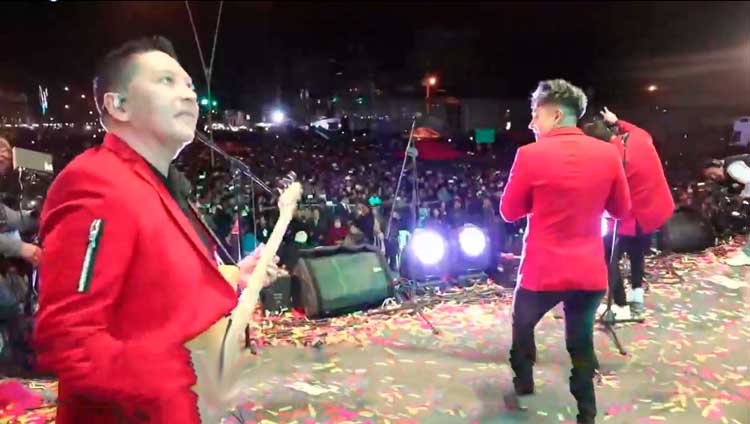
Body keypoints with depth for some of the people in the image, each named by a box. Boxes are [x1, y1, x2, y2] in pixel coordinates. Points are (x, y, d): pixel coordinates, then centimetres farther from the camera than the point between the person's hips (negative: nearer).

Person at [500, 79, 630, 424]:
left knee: (522, 325, 25)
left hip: (543, 271, -3)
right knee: (581, 340, 19)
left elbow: (509, 212, -3)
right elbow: (621, 208, 9)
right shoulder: (608, 154, -3)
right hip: (590, 272, 3)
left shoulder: (531, 154, -13)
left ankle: (523, 381, 41)